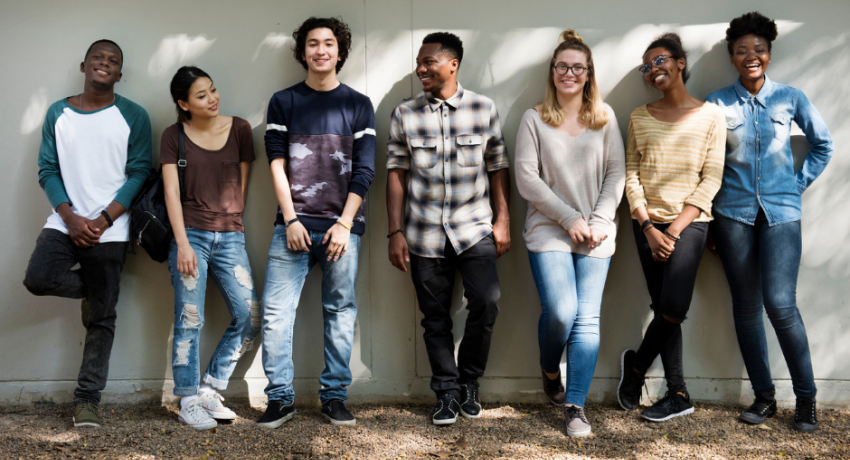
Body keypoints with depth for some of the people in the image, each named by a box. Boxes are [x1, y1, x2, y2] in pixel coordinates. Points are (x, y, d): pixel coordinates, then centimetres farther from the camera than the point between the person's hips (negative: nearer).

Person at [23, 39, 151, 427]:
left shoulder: (133, 116, 1)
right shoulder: (57, 113, 7)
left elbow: (138, 173, -3)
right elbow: (48, 170, 4)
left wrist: (103, 220, -13)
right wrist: (71, 218, -11)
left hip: (110, 231, -2)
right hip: (65, 222, 2)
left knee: (101, 318, 0)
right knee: (38, 278, -23)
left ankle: (87, 398, 12)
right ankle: (96, 287, 9)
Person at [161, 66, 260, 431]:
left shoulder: (239, 129, 7)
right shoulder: (174, 136, 4)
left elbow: (242, 184, 11)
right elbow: (171, 191, -2)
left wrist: (230, 226, 9)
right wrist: (183, 243, -11)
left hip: (230, 236, 2)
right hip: (191, 235, -2)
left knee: (249, 317, -4)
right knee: (190, 320, -4)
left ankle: (209, 390, 11)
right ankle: (188, 401, 8)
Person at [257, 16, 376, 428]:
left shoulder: (358, 105, 10)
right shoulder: (283, 102, 11)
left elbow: (364, 171, 4)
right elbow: (277, 164, 5)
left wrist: (345, 224, -6)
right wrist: (291, 219, -6)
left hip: (342, 225, 0)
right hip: (294, 224, 0)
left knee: (340, 312, 2)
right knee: (276, 311, -6)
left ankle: (334, 396, 11)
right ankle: (280, 397, 3)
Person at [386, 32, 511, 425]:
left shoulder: (483, 109, 4)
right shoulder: (405, 114, 5)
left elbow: (498, 168, 7)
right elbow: (396, 174, 4)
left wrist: (503, 220, 0)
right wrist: (395, 232, -1)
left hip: (474, 229, -1)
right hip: (425, 235, 1)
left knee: (486, 303, -16)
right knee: (435, 317, 5)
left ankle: (469, 382, 7)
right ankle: (447, 392, 20)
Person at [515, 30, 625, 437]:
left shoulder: (604, 117, 9)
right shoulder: (534, 119, 3)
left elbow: (616, 173, 6)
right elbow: (527, 179, -3)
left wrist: (600, 220, -7)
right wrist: (570, 219, -8)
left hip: (596, 235, 2)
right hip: (548, 231, -2)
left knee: (587, 318, -3)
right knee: (560, 311, -14)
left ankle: (575, 406, 5)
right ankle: (549, 372, 18)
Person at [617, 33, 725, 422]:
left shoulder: (710, 116, 2)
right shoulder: (640, 118, 9)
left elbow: (711, 179, -3)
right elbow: (631, 176, 4)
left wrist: (675, 229, -11)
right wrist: (650, 229, -8)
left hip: (689, 222, -2)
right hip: (648, 223, 2)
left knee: (674, 308, -16)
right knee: (663, 309, 2)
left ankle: (637, 364, 10)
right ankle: (678, 394, 12)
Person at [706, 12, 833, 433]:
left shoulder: (790, 98, 4)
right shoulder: (718, 103, 3)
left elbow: (822, 145, 16)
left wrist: (799, 183, 5)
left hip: (781, 211, -1)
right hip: (734, 212, 1)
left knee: (780, 304, -12)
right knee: (745, 305, 5)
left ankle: (806, 398, 4)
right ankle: (763, 395, 17)